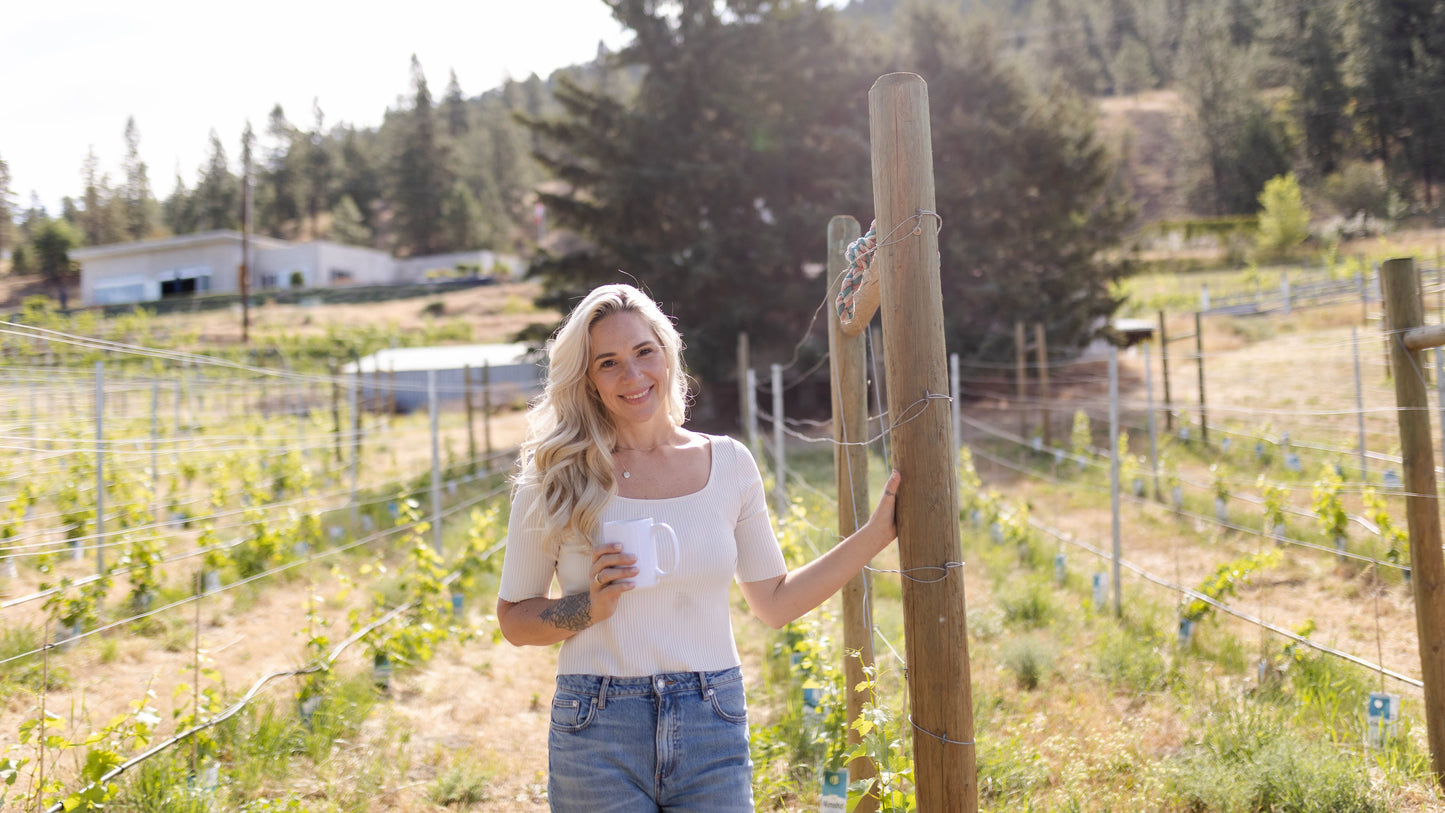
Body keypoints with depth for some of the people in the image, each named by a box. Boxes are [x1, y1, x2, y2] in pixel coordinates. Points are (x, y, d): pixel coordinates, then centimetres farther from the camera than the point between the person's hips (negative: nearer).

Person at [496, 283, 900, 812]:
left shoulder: (728, 463, 3)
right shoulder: (558, 478, -3)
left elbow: (775, 601, 9)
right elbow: (513, 618, 3)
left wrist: (876, 533, 5)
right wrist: (591, 606, -15)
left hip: (714, 730, 2)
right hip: (598, 734, -1)